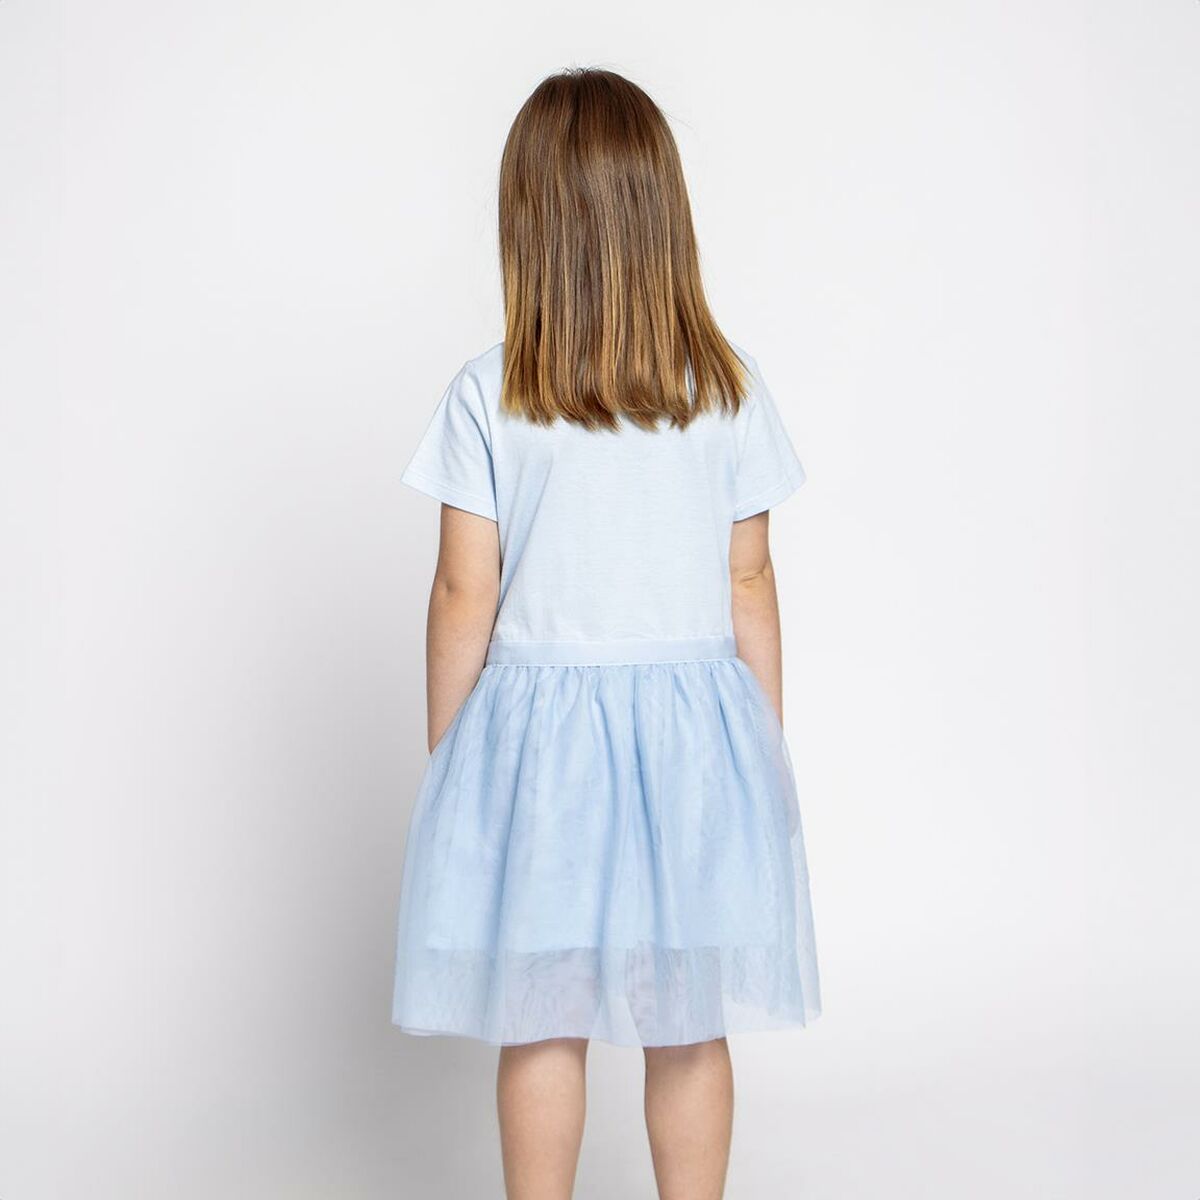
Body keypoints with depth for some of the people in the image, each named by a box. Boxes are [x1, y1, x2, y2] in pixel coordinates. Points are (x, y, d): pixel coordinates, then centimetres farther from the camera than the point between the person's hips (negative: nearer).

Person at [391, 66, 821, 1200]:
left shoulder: (488, 396, -10)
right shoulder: (730, 388, -5)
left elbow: (464, 591, -7)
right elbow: (750, 583, 0)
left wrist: (446, 754, 6)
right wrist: (768, 749, 11)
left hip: (534, 726, -1)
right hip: (695, 726, 2)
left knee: (540, 1025, 13)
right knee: (691, 1026, 14)